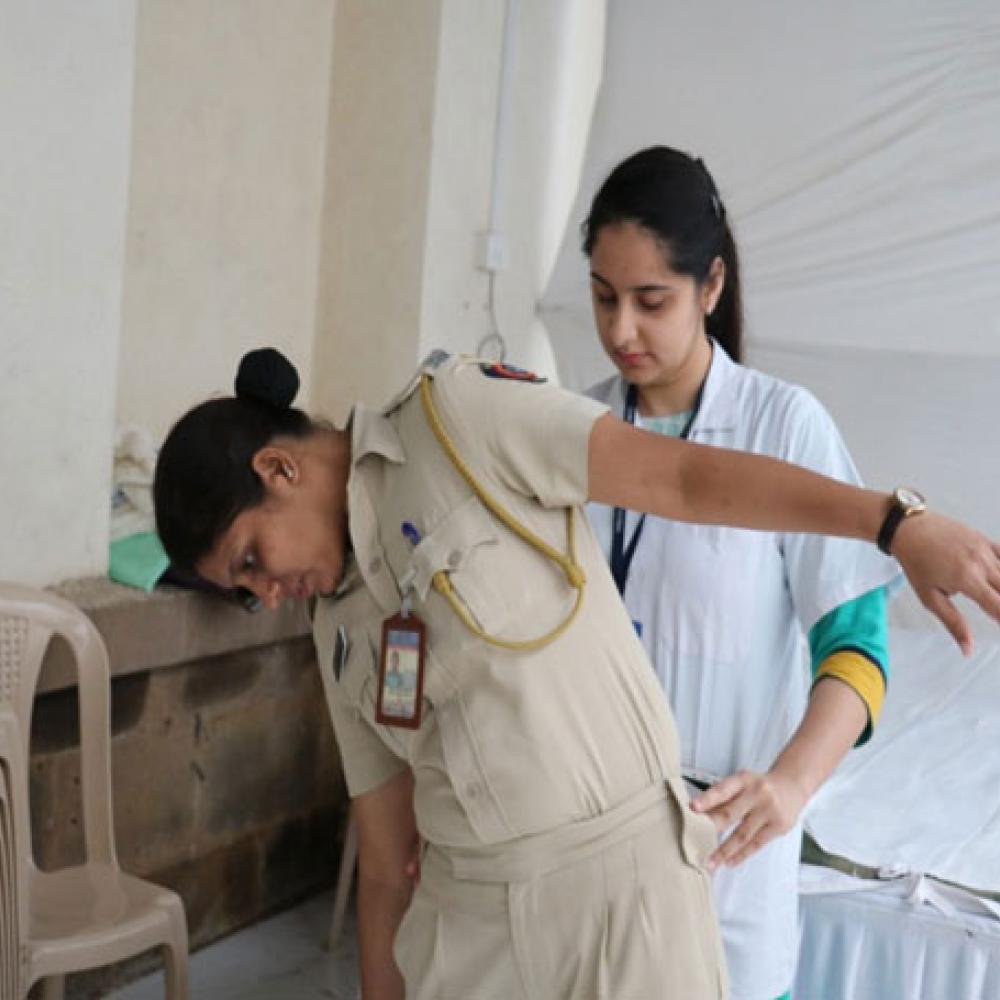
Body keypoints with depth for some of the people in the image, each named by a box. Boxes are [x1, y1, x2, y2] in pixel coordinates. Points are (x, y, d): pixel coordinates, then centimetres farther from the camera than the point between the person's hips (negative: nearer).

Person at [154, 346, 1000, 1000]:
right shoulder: (342, 630, 12)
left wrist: (900, 526, -23)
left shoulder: (457, 415, -7)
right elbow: (387, 865, 14)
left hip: (623, 885, -6)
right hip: (467, 920, 7)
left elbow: (684, 475, -14)